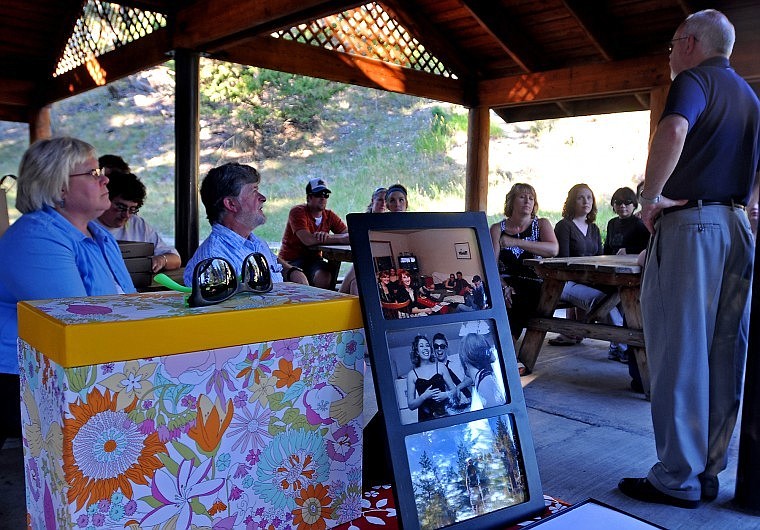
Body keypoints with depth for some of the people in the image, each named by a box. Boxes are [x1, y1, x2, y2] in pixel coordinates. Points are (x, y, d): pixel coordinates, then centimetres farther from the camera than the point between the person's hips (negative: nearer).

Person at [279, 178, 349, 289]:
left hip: (314, 259, 4)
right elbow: (308, 240, -25)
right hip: (291, 261, -4)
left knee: (324, 276, -29)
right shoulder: (297, 212, -10)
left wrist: (328, 237, -25)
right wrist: (341, 239, -23)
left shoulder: (329, 216, 7)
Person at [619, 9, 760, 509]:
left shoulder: (696, 79, -4)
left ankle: (678, 478, 2)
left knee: (679, 354, -5)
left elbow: (673, 131, -26)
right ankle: (708, 471, 17)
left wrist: (651, 196, -18)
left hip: (690, 225, -8)